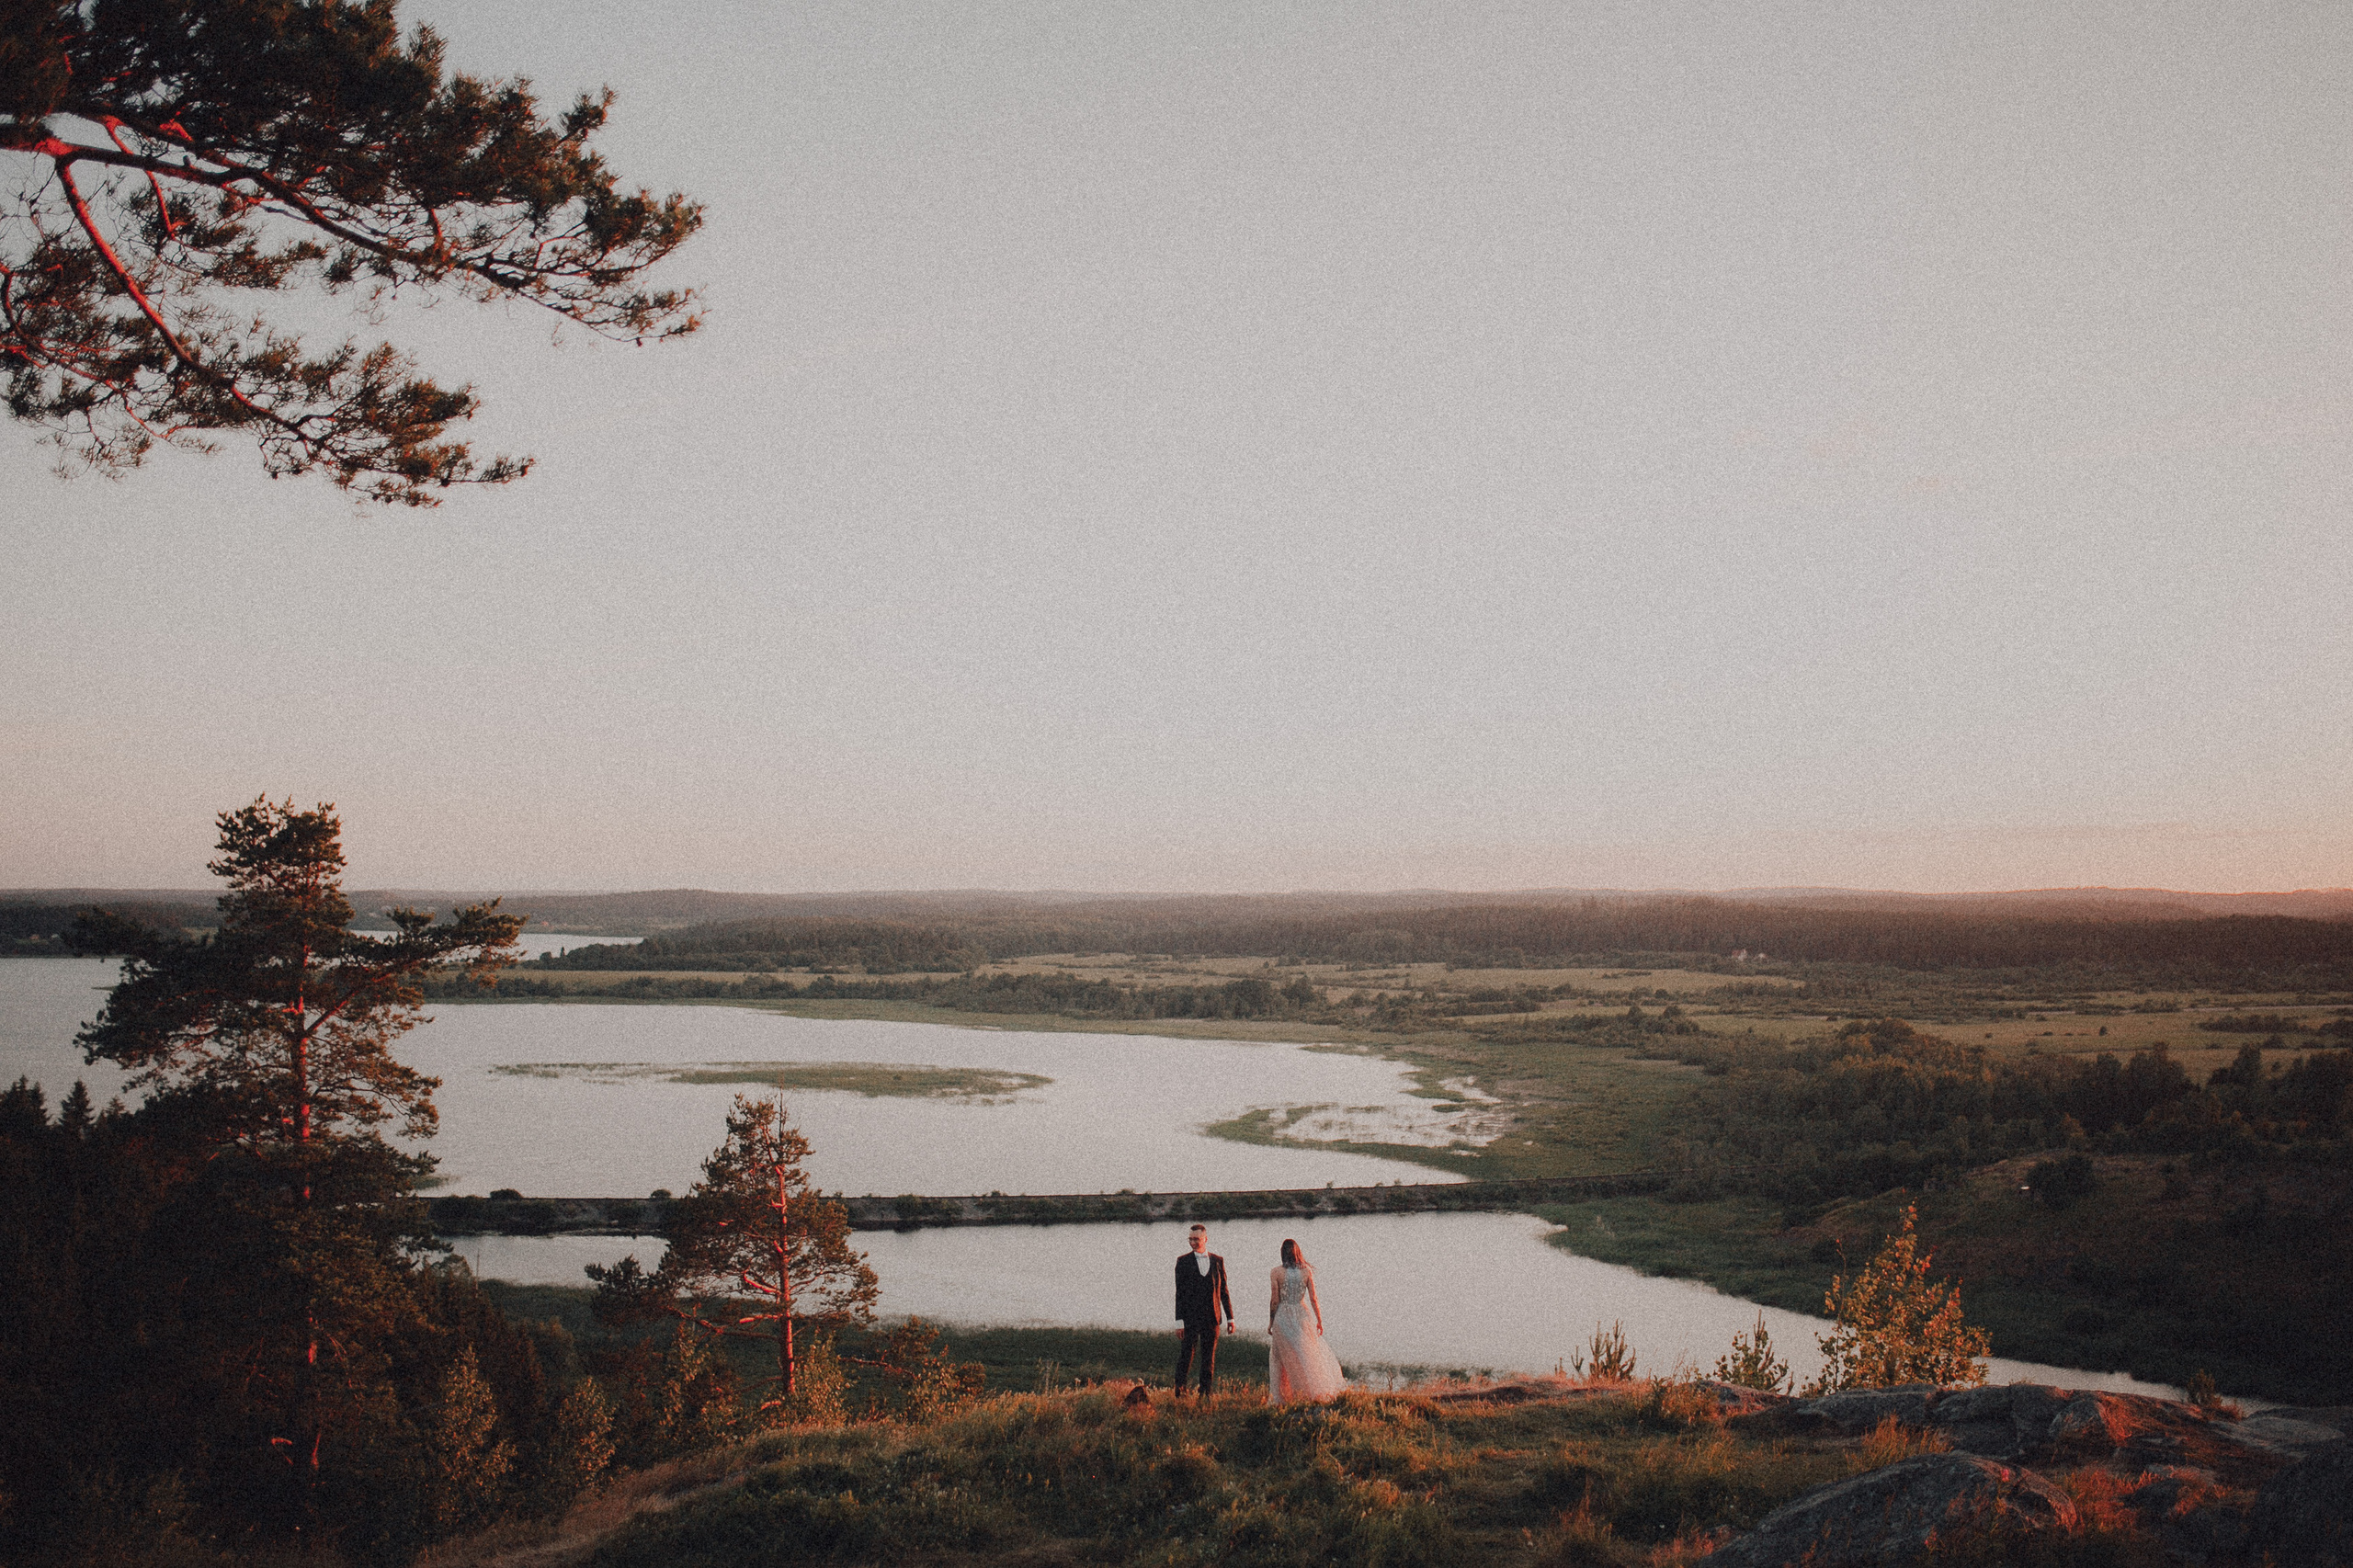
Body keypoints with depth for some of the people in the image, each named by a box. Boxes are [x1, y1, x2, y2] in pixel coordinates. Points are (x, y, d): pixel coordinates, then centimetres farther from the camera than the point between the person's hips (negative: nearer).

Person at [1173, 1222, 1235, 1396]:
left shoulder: (1217, 1261, 8)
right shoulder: (1183, 1261, 1)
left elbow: (1224, 1291, 12)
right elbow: (1179, 1293, -2)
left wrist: (1230, 1318, 8)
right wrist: (1179, 1321, -8)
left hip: (1211, 1317, 2)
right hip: (1190, 1317, -2)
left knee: (1209, 1359, 5)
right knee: (1186, 1355, -5)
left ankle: (1205, 1394, 12)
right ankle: (1180, 1392, 7)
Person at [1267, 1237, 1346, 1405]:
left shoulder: (1276, 1272, -7)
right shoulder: (1307, 1271, -1)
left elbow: (1274, 1300, -6)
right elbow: (1313, 1299, 0)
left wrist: (1271, 1322, 3)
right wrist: (1319, 1320, 9)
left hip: (1282, 1317, -2)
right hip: (1303, 1315, 2)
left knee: (1281, 1357, 8)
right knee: (1310, 1355, 13)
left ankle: (1279, 1397, 9)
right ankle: (1317, 1391, 12)